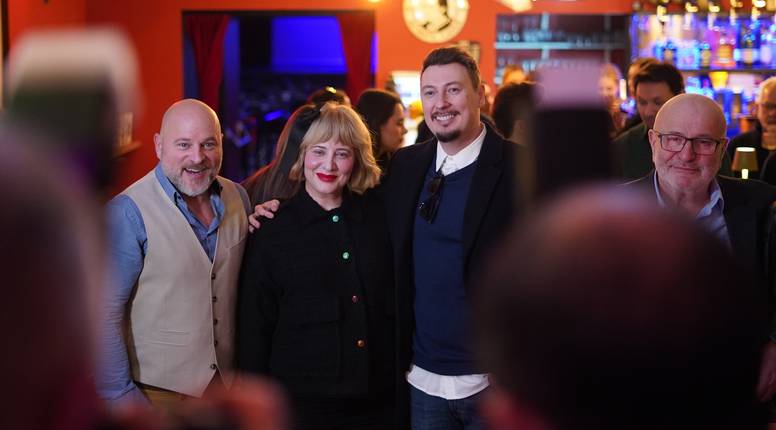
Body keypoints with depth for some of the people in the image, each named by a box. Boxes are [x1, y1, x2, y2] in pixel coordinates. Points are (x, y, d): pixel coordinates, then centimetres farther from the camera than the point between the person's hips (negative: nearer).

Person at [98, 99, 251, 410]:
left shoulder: (238, 197, 3)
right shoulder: (127, 212, -16)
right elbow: (104, 314, -18)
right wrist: (123, 397, -18)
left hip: (229, 383, 5)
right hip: (159, 394, -5)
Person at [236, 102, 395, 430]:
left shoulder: (379, 217, 4)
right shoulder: (271, 230, -2)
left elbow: (399, 304, 10)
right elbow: (254, 327, 0)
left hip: (378, 402, 2)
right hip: (301, 404, -2)